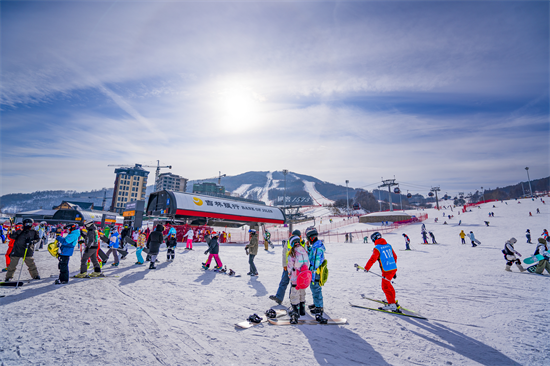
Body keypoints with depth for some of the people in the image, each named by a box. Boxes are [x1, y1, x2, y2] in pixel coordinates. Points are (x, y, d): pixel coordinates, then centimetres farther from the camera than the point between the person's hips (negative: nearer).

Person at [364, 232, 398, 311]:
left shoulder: (377, 248, -13)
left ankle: (392, 304, 2)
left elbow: (373, 259, -16)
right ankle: (392, 299, 38)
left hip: (387, 270, -8)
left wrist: (366, 268, -6)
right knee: (388, 285, 25)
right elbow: (395, 256, 17)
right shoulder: (388, 245, 9)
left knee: (385, 287, 3)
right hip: (394, 268, 8)